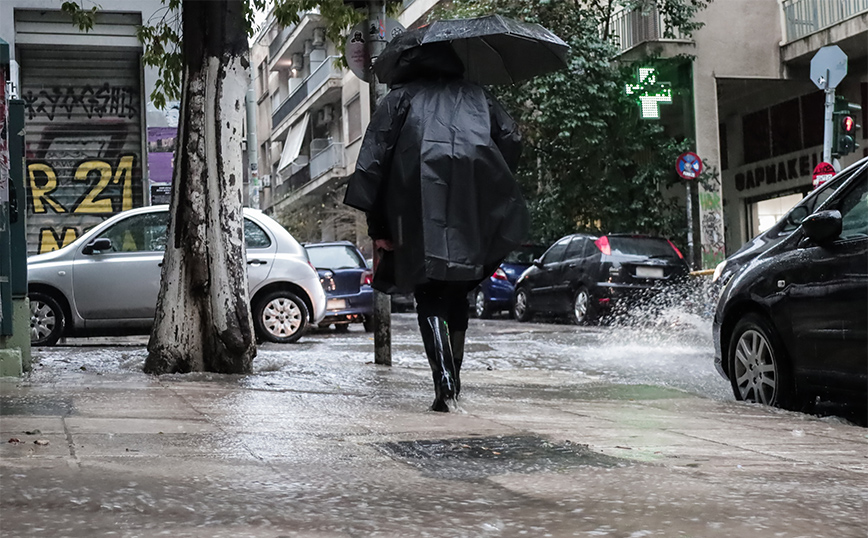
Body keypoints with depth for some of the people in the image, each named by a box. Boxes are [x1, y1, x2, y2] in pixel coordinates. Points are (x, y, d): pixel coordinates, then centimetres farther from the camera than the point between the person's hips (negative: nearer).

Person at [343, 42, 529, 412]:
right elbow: (511, 139, 11)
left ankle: (443, 377, -16)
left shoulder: (400, 98, 20)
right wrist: (497, 192, 18)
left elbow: (373, 157, 8)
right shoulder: (476, 95, 26)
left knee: (428, 298, 1)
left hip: (419, 205, -2)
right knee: (457, 293, 17)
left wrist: (377, 225, 6)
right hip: (472, 213, 2)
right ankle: (454, 373, 13)